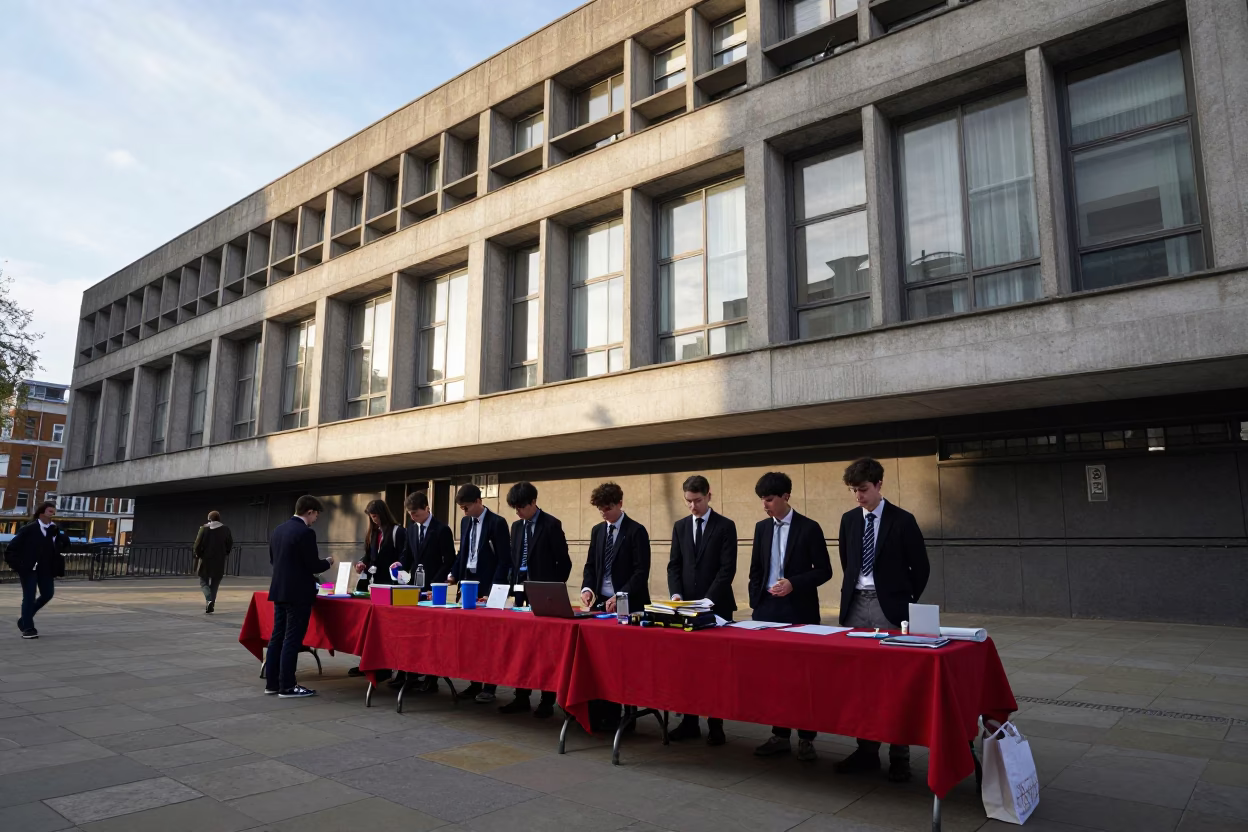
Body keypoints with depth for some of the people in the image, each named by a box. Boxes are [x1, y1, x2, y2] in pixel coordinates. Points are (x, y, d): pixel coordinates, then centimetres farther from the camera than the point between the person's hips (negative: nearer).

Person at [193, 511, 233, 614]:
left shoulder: (204, 528, -6)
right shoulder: (225, 529, 0)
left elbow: (198, 544, -7)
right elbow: (230, 544, 3)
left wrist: (198, 555, 9)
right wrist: (225, 554, 17)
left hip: (206, 560, -2)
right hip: (219, 561, 2)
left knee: (204, 581, 8)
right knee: (215, 583, 13)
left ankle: (209, 600, -14)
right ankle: (211, 603, 12)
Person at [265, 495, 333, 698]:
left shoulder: (278, 530, 9)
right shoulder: (305, 532, -18)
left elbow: (272, 559, 17)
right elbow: (313, 565, -17)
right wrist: (327, 562, 3)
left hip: (279, 590, 9)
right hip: (298, 594, -9)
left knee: (277, 636, 14)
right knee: (292, 640, -3)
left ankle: (272, 683, 20)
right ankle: (286, 687, 2)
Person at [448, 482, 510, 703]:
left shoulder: (497, 523, -11)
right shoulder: (465, 522, 10)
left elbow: (505, 560, -13)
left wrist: (493, 590, -16)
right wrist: (454, 575, 4)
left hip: (487, 588, -6)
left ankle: (489, 686, 8)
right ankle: (474, 683, 18)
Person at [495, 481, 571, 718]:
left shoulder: (551, 524, -8)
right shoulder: (516, 527, 11)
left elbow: (564, 562, -8)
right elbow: (512, 560, 14)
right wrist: (512, 586, 3)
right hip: (522, 594, 6)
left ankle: (547, 701, 9)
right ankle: (522, 697, 19)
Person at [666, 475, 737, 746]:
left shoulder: (725, 526, -4)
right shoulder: (680, 526, 10)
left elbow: (727, 569, -10)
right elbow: (674, 565, 8)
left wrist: (707, 600, -18)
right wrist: (676, 594, -9)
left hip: (716, 606, -4)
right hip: (687, 606, 4)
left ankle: (715, 726, 9)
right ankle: (689, 722, 15)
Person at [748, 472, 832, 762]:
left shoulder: (809, 528, -6)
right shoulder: (762, 528, 8)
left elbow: (824, 571, -6)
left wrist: (794, 583, -18)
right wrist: (756, 602, 6)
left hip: (799, 610, -4)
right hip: (767, 609, 5)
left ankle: (806, 738, 14)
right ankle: (780, 735, 19)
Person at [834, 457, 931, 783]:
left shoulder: (902, 520, -6)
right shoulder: (849, 519, 8)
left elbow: (921, 567, 0)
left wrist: (907, 601, 2)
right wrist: (850, 592, 13)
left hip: (888, 606, -5)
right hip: (856, 604, 5)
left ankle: (899, 757, 9)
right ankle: (866, 751, 18)